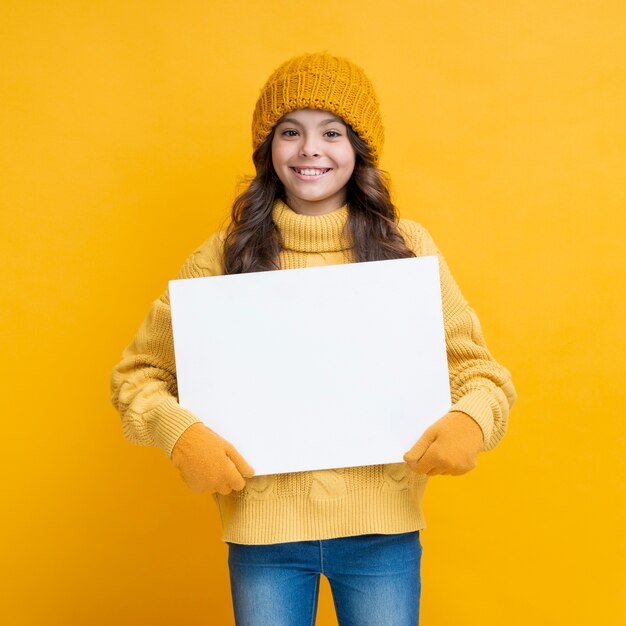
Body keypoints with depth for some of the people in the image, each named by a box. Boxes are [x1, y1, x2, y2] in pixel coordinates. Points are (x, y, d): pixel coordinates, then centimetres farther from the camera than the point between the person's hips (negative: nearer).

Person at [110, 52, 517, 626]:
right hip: (263, 533, 0)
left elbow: (477, 369, 4)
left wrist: (472, 419, -18)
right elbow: (138, 372, 4)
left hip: (382, 532, 1)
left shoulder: (407, 248, 0)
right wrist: (181, 432, -16)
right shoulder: (225, 256, -1)